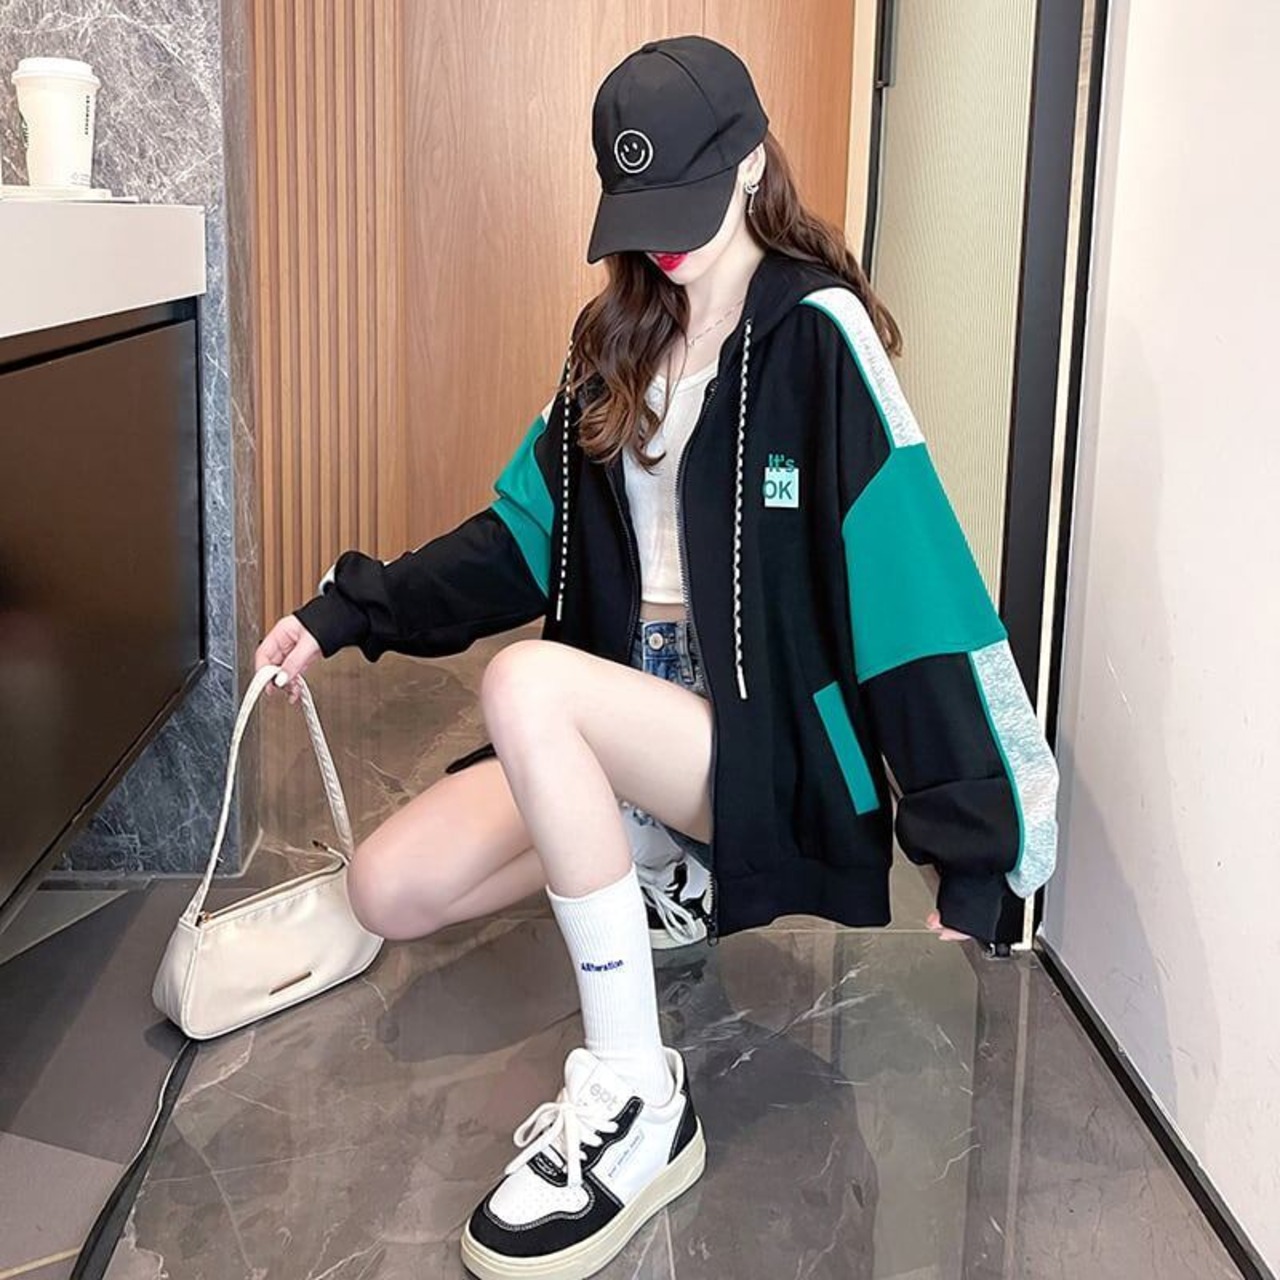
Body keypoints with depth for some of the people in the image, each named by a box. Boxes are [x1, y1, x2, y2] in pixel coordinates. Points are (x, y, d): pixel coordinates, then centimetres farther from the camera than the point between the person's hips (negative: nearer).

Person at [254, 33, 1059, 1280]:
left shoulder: (817, 334, -12)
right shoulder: (615, 343, 9)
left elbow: (913, 585, -19)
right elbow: (524, 533, 11)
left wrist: (973, 846, -23)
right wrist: (355, 607, -2)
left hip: (773, 749, -6)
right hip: (625, 727, 7)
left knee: (527, 683, -33)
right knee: (389, 890, -9)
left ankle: (637, 1105, -23)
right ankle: (667, 886, 14)